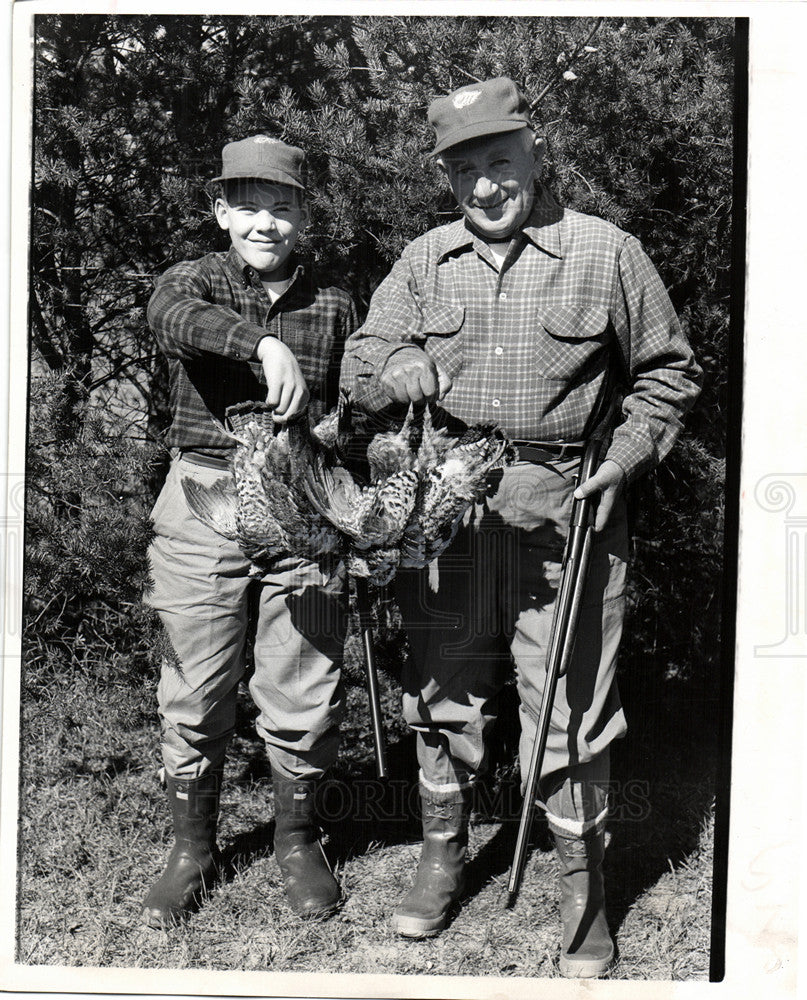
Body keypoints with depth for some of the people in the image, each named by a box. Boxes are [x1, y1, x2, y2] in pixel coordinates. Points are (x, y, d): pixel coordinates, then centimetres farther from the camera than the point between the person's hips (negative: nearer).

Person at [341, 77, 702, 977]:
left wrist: (615, 469, -5)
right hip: (444, 515, 3)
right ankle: (442, 854, 36)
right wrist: (401, 370, -19)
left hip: (564, 518, -3)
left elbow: (667, 374, 7)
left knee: (569, 713, 4)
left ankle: (582, 887, 25)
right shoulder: (424, 260, 8)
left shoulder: (607, 254, 0)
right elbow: (361, 360, 4)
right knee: (444, 695, 14)